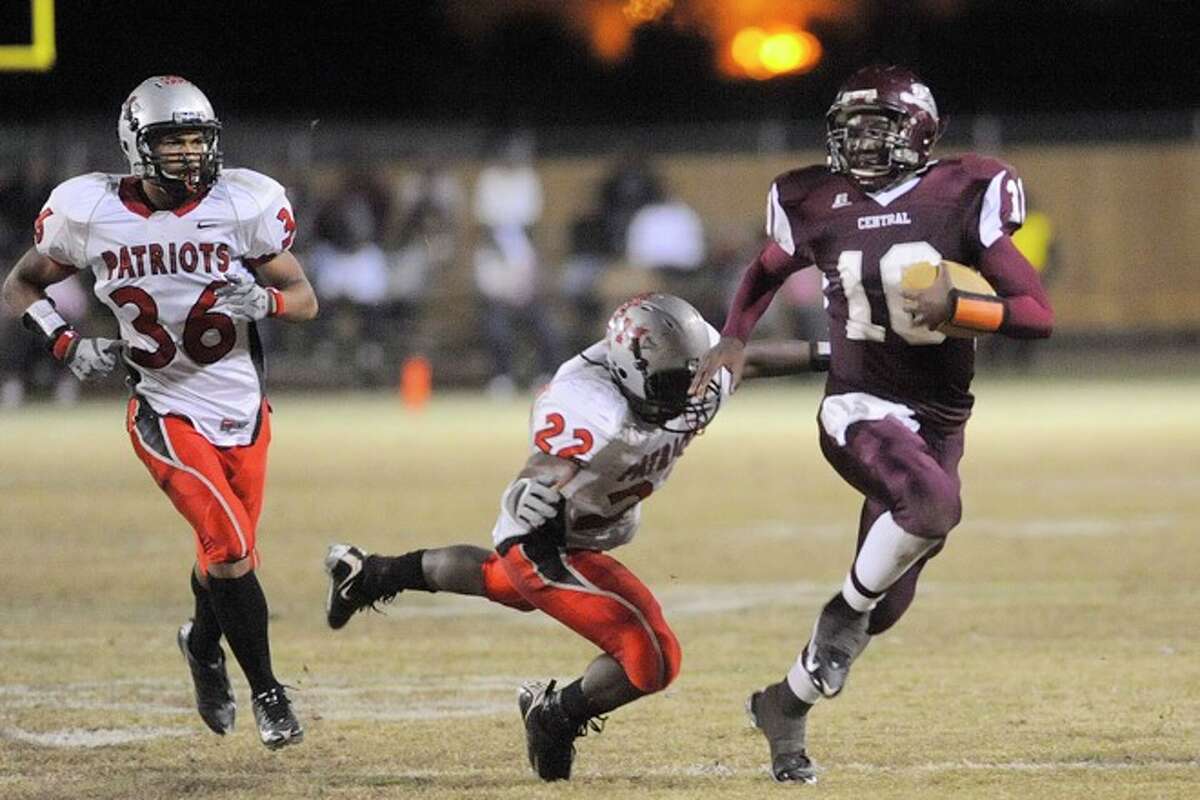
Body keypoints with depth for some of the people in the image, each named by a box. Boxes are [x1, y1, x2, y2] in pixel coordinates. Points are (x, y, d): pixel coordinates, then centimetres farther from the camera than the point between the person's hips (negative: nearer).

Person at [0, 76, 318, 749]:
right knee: (228, 548, -16)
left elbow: (306, 300, -3)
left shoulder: (243, 204, -9)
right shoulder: (91, 212, -9)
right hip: (166, 410, -2)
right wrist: (67, 344, -11)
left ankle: (204, 644, 46)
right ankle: (267, 694, 0)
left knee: (230, 555, 12)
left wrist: (264, 300, -25)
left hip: (242, 411, 2)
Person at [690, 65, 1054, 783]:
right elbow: (768, 272, 26)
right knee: (935, 502, -35)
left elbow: (1040, 315, -9)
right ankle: (847, 609, -12)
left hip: (937, 423, 2)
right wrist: (734, 340, 14)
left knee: (885, 604, 7)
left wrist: (955, 309, -23)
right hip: (860, 408, -2)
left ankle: (787, 703, 30)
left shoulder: (961, 198, -5)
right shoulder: (818, 206, 2)